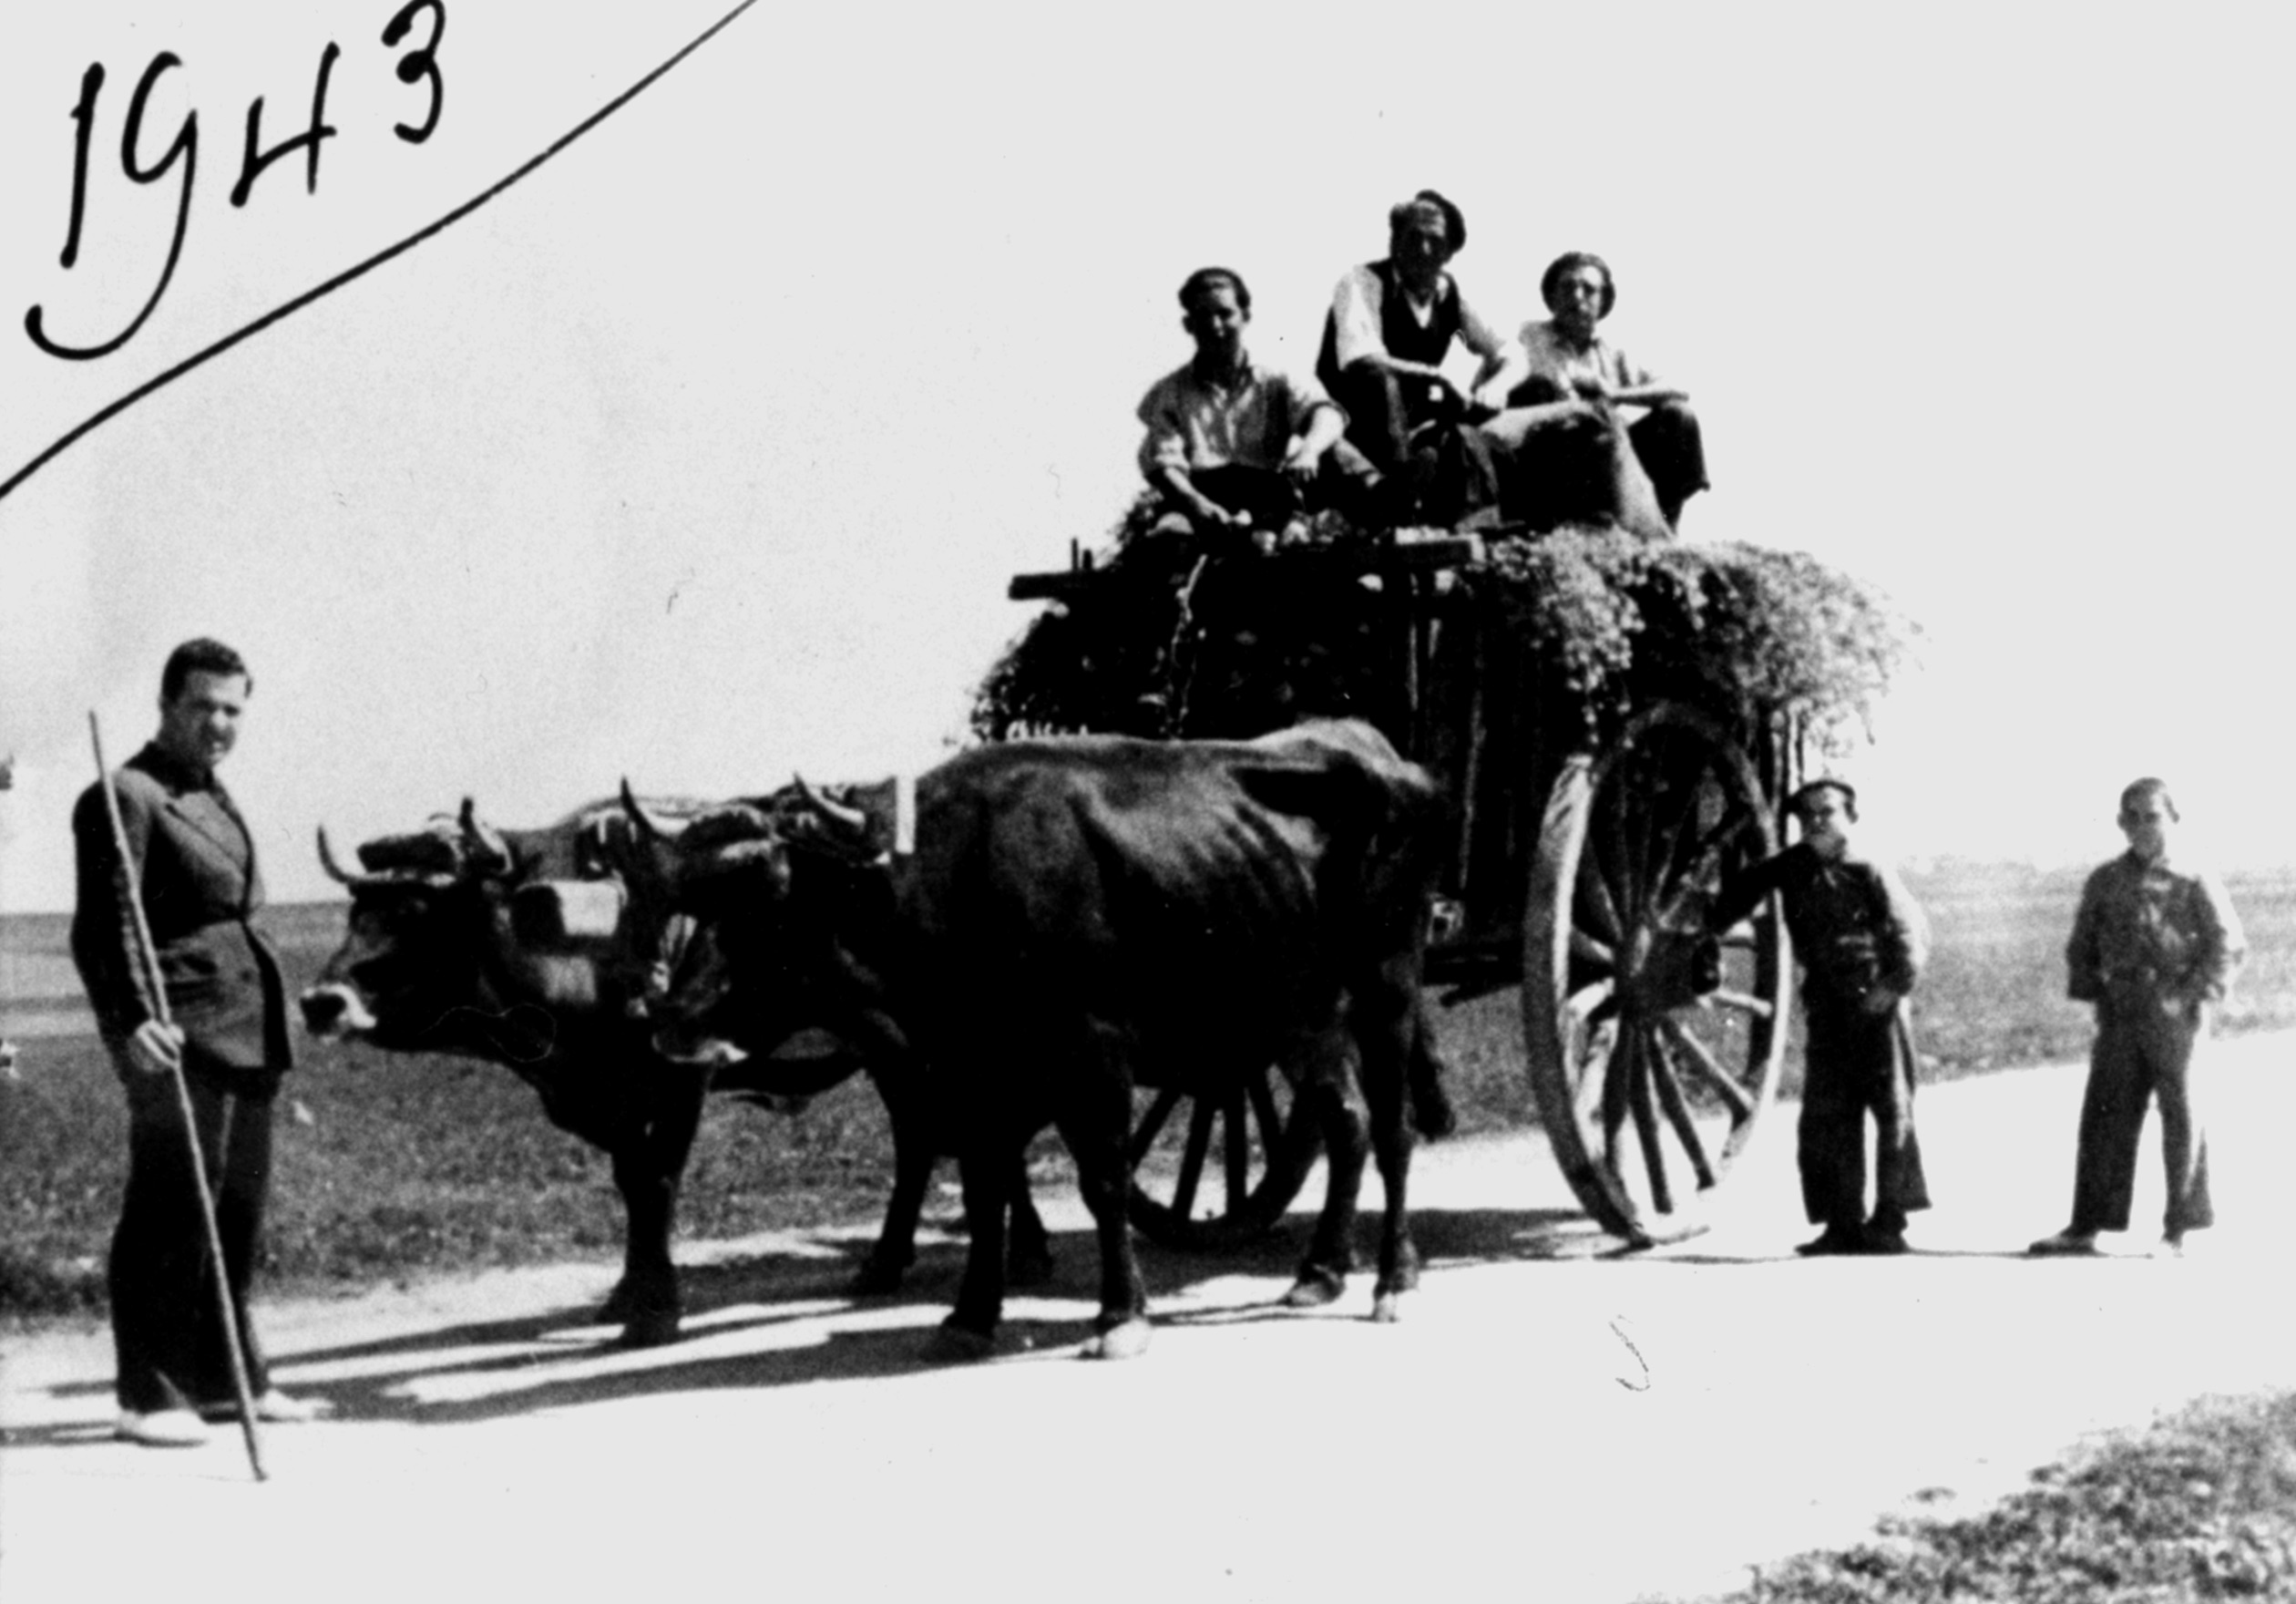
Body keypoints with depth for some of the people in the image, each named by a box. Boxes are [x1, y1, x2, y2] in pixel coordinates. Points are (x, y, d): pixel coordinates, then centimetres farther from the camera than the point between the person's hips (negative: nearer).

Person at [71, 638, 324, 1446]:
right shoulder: (125, 797, -8)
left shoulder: (216, 799, 20)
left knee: (237, 1211, 13)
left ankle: (227, 1378, 22)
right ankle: (147, 1396, -2)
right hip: (178, 1038, -9)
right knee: (169, 1210, -7)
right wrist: (133, 1021, -28)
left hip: (247, 1032, 9)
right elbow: (104, 926, -16)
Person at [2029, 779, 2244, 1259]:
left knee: (2180, 1118, 3)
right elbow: (2082, 944, 17)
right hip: (2120, 1017, 4)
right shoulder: (2106, 882, 10)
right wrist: (2088, 989, 4)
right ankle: (2086, 1226, 6)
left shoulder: (2195, 882, -3)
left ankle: (2178, 1229, 11)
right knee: (2104, 1116, 3)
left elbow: (2228, 944, -5)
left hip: (2175, 1018, -4)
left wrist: (2196, 995, -13)